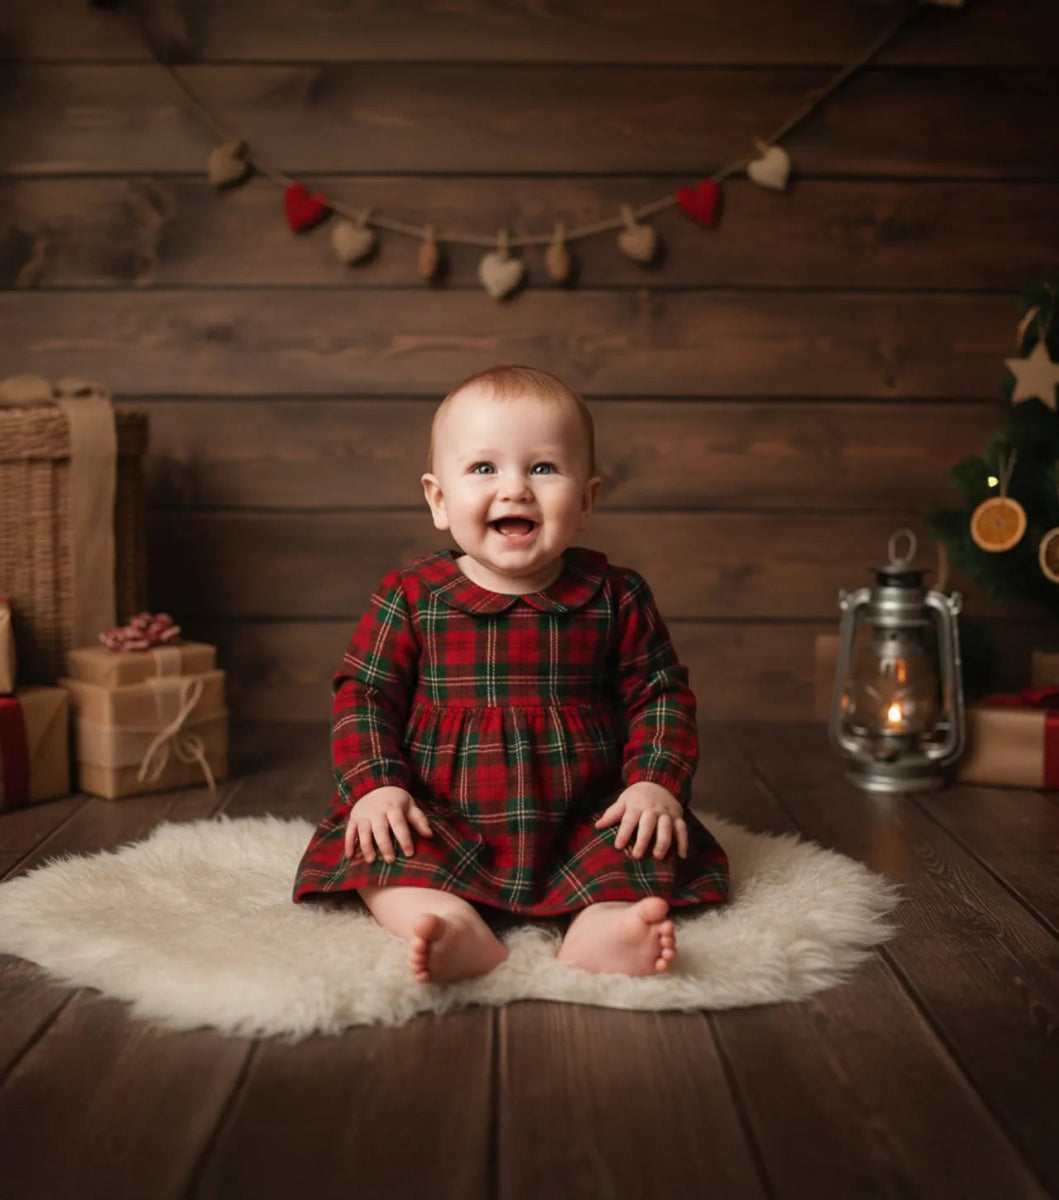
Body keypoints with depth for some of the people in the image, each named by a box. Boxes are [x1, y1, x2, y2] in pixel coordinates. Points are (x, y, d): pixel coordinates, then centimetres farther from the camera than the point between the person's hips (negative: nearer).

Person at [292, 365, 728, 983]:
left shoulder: (617, 597, 0)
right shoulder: (411, 597, -2)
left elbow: (660, 695, 6)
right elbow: (365, 695, 2)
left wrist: (657, 783, -9)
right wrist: (375, 785, -12)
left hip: (584, 824, 1)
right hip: (445, 828, 0)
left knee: (654, 849, -23)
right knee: (372, 852, -24)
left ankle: (599, 935, -43)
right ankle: (462, 935, -42)